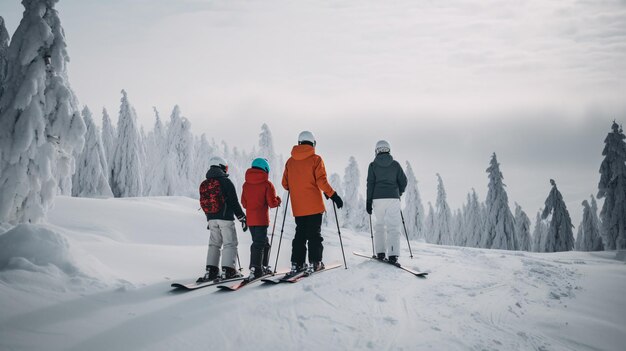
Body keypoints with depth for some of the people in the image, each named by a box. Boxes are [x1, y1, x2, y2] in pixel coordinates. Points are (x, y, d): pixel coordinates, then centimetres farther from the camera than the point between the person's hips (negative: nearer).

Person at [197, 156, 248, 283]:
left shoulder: (204, 185, 11)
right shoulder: (226, 182, -8)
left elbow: (205, 203, 15)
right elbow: (234, 202, -10)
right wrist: (242, 218, -4)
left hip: (211, 219, 6)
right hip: (225, 217, -6)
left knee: (214, 244, 12)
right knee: (230, 243, 0)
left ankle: (211, 270, 7)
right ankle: (228, 270, -6)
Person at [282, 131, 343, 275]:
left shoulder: (290, 161, 7)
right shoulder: (315, 159, -5)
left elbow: (285, 183, 9)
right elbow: (321, 181, -13)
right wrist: (333, 195, -6)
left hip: (297, 207, 4)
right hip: (314, 205, -4)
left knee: (300, 234, 12)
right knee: (314, 234, 3)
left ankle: (297, 263, 8)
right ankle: (315, 262, -1)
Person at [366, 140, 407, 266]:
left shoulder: (373, 165, 3)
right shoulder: (395, 164, 5)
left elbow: (370, 184, -1)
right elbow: (403, 181, 5)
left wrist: (368, 201, 1)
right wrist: (399, 193, 23)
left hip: (378, 198, 1)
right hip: (393, 198, 0)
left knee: (379, 225, 14)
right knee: (393, 226, -3)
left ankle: (380, 253, 12)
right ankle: (393, 255, -15)